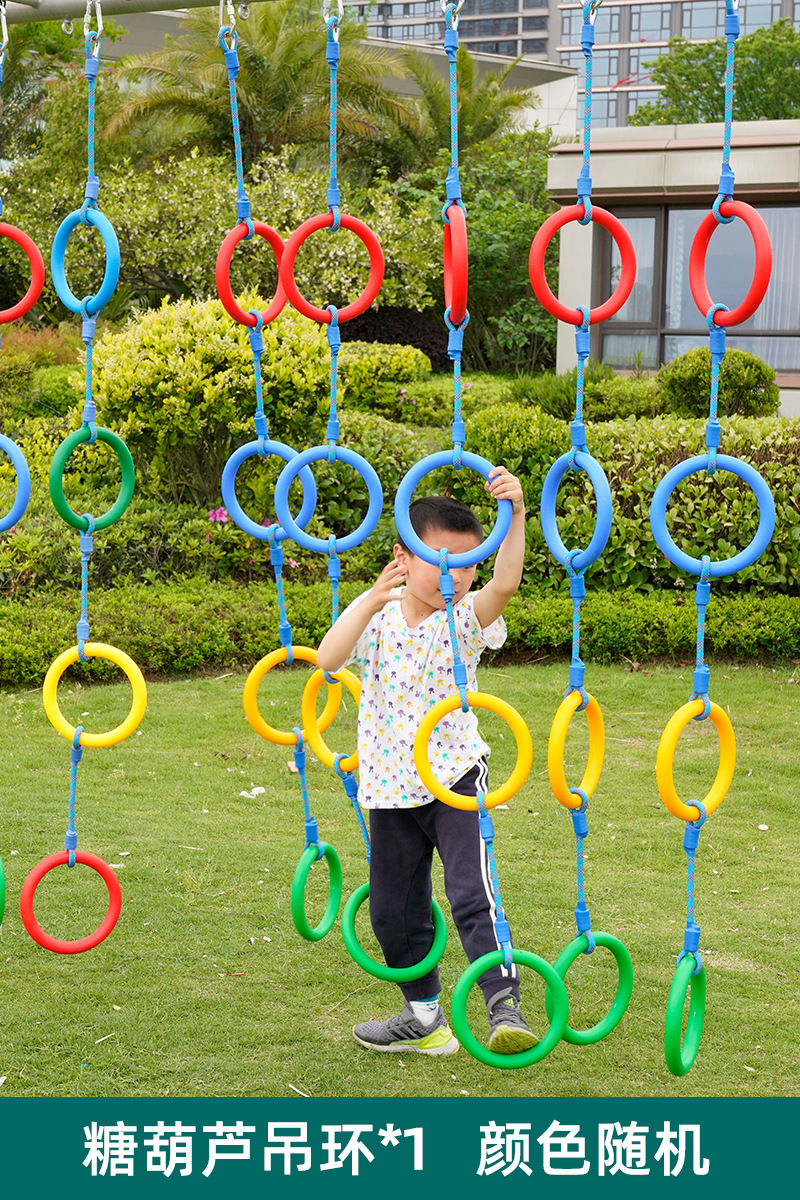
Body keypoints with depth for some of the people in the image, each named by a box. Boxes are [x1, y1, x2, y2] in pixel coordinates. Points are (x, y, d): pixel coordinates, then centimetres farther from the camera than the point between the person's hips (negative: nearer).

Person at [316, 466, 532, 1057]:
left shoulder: (466, 617, -8)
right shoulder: (378, 617, -3)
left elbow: (504, 585, -29)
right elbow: (328, 659, -20)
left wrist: (515, 516, -44)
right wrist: (372, 599, -32)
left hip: (455, 776, -3)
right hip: (391, 786, 4)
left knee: (472, 893, -19)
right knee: (394, 909, 13)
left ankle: (506, 1008, -19)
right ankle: (425, 1018, 30)